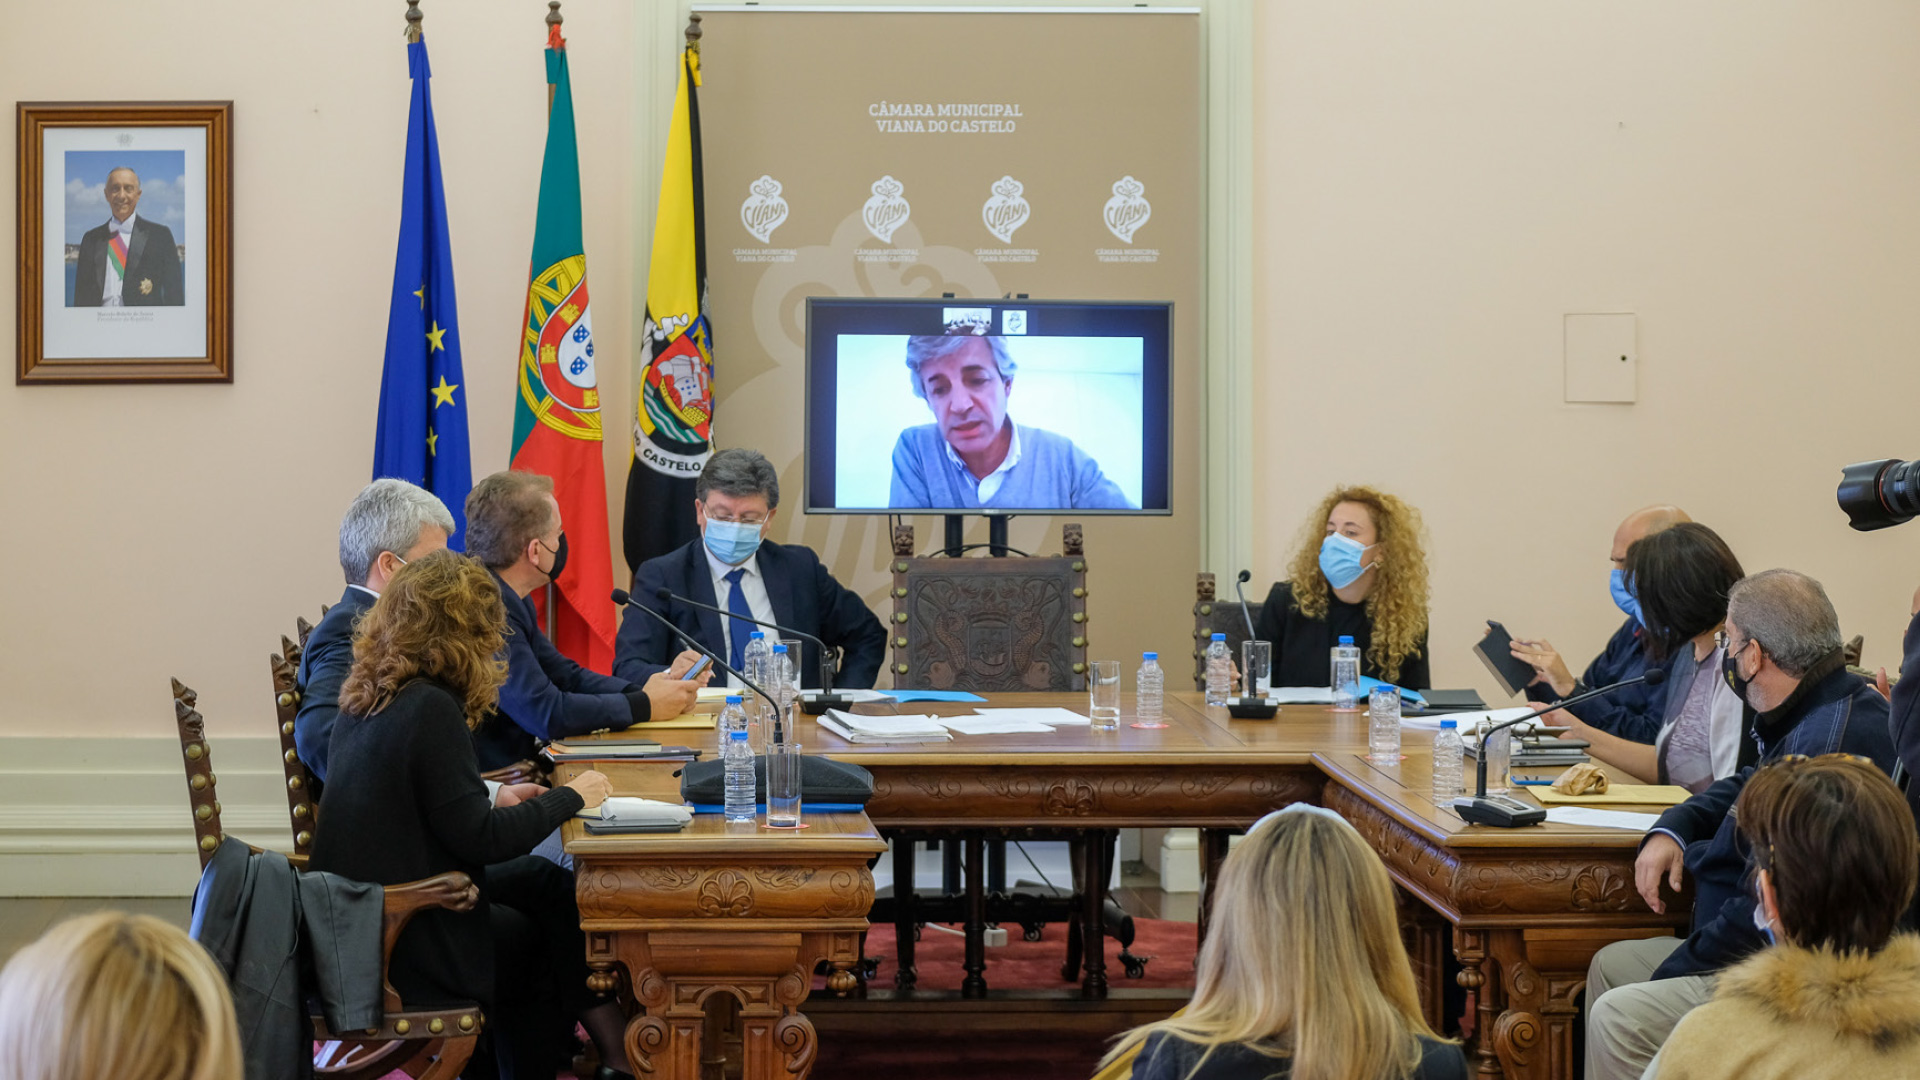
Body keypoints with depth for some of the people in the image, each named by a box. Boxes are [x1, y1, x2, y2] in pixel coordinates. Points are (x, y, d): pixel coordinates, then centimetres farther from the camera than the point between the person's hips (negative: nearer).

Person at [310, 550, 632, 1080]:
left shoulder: (365, 699, 6)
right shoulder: (429, 709, -21)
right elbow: (479, 837, -19)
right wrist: (569, 798, -7)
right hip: (405, 950, -8)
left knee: (546, 882, 14)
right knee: (554, 936, 10)